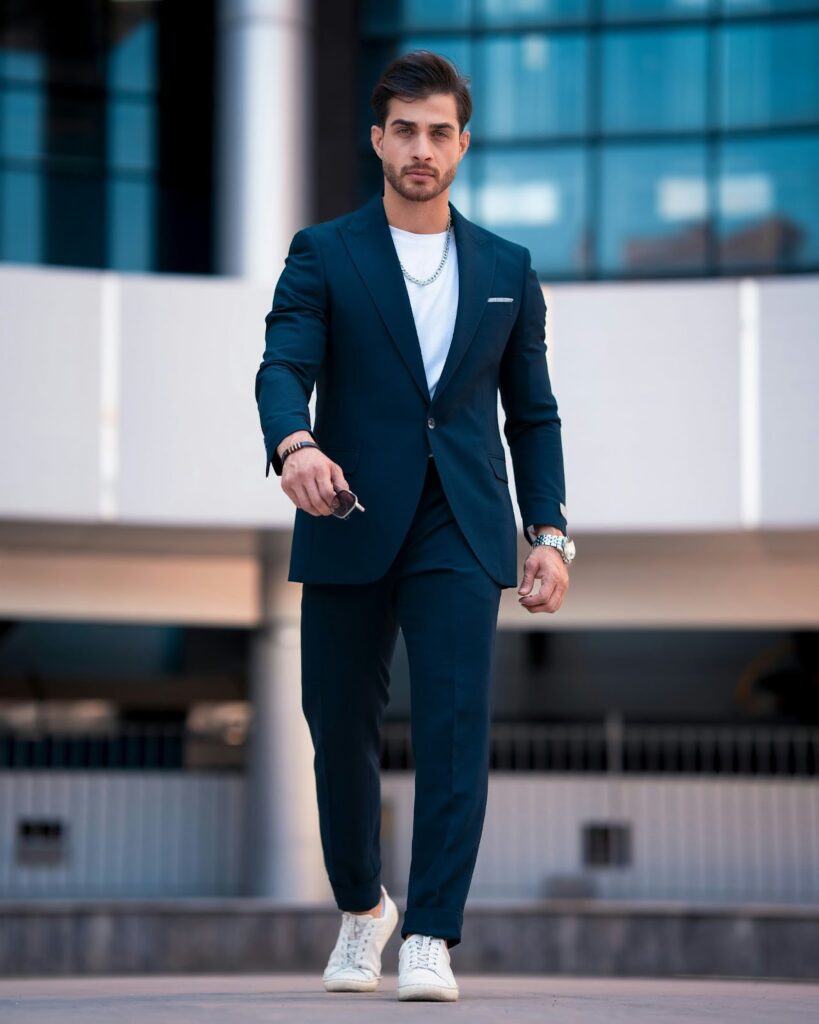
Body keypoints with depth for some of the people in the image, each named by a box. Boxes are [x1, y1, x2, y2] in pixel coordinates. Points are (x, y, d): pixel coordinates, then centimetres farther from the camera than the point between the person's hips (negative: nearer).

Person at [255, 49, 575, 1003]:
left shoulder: (506, 268, 12)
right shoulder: (323, 254, 5)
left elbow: (533, 413, 15)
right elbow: (284, 366, -10)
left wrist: (551, 533, 4)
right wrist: (294, 443, -32)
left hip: (462, 530, 1)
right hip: (350, 527, 0)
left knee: (456, 724, -13)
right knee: (341, 730, 8)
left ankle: (429, 937, -10)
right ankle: (361, 906, 31)